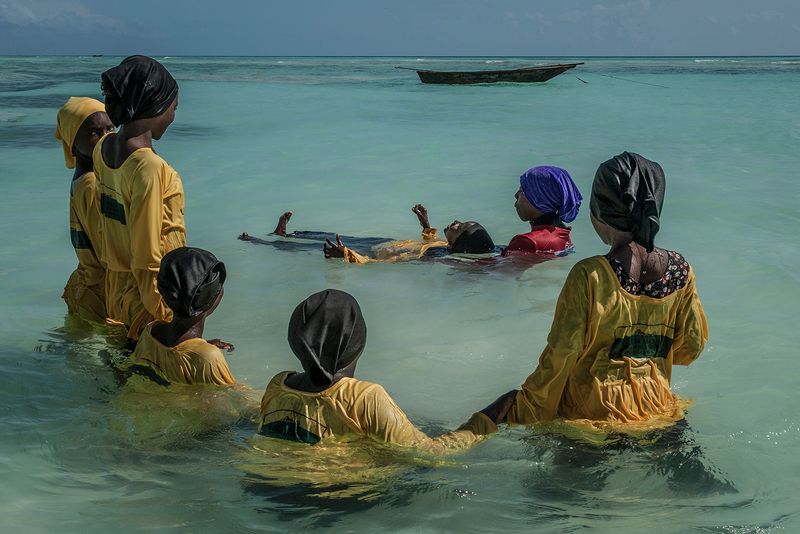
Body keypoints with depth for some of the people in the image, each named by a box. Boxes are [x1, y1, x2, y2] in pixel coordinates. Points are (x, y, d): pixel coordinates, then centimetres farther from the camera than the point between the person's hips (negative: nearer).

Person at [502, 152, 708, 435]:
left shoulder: (589, 276, -16)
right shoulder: (680, 271, -2)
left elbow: (559, 356, -12)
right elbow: (690, 348, 9)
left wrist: (525, 414, -1)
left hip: (591, 418, -5)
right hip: (657, 411, 5)